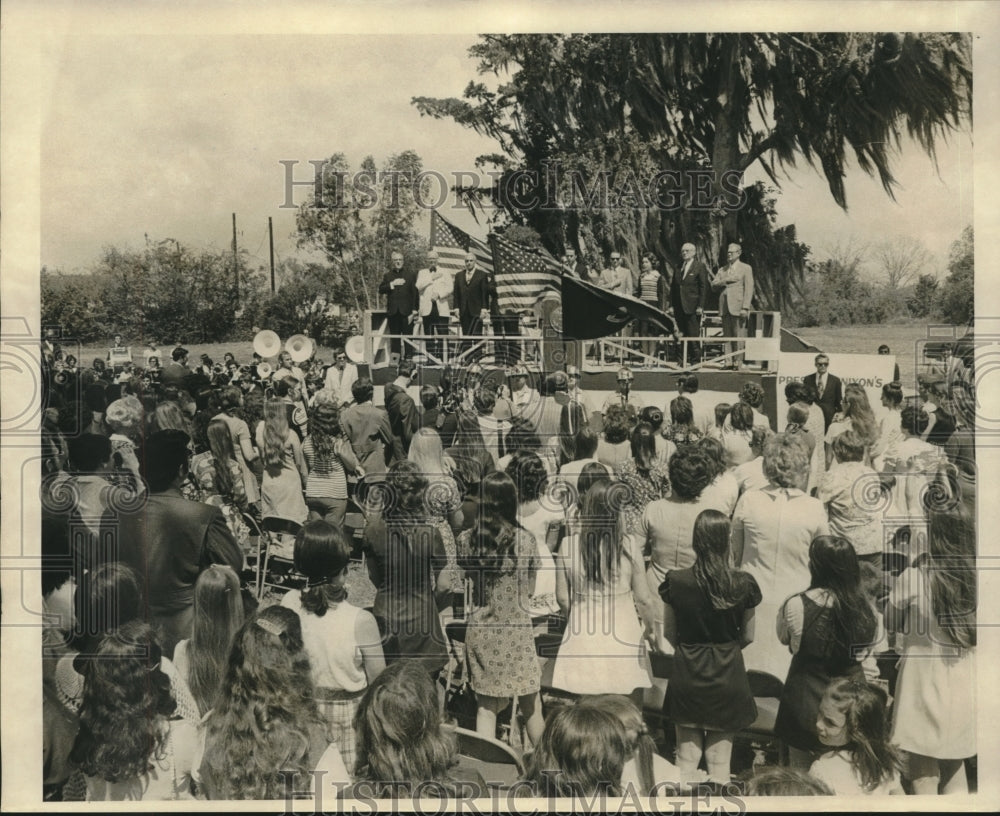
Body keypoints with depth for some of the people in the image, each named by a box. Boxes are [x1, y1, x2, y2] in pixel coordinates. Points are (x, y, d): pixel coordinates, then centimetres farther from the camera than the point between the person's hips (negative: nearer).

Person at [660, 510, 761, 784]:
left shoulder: (675, 582, -12)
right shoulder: (743, 584, -11)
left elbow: (669, 634, 1)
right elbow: (748, 637, 2)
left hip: (687, 674, 0)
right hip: (728, 678, 0)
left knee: (686, 760, 14)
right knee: (720, 762, 11)